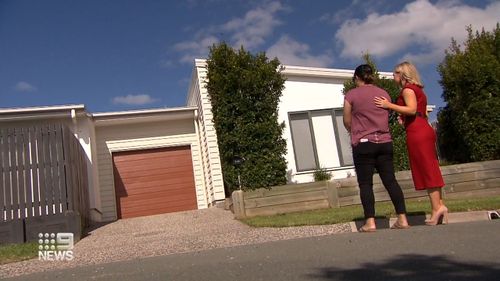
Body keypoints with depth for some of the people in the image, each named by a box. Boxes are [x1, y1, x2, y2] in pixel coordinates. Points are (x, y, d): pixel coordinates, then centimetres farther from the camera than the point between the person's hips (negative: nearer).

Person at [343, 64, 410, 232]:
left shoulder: (351, 95, -2)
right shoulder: (384, 94, 12)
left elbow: (347, 122, 2)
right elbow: (387, 118, 17)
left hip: (363, 143, -4)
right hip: (384, 142, 4)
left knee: (365, 184, -1)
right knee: (390, 180, 5)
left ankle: (370, 222, -6)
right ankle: (402, 219, 2)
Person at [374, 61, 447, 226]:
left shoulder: (408, 89, -4)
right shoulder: (417, 90, 24)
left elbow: (412, 109, -18)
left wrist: (389, 105, -17)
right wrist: (405, 118, 19)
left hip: (417, 132, -9)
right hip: (425, 130, 9)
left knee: (426, 170, -10)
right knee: (430, 170, 7)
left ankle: (437, 207, -11)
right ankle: (439, 205, 7)